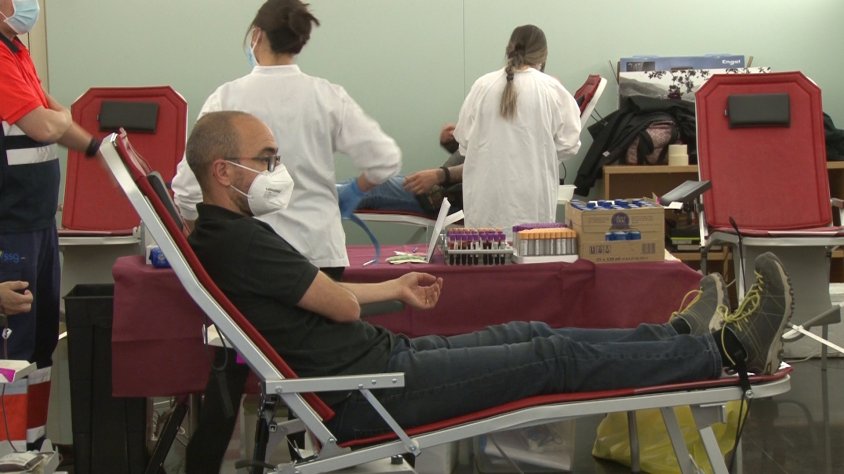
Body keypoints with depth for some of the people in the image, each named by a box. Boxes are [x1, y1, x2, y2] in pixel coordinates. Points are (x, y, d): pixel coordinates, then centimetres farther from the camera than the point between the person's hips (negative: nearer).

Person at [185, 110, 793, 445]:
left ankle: (684, 335, 24)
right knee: (557, 357, -6)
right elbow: (343, 306, -17)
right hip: (367, 392, -10)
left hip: (381, 352, 10)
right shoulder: (240, 240, -23)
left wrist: (394, 288, 33)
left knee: (534, 334, 12)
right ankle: (727, 352, 5)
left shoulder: (218, 235, 11)